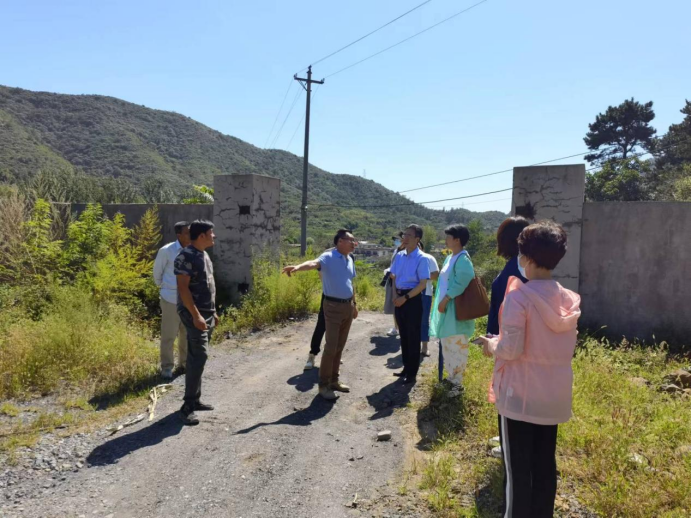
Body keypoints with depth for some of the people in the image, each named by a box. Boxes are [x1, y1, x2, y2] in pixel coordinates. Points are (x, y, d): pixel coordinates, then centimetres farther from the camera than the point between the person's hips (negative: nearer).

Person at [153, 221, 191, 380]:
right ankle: (167, 367, 18)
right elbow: (157, 270, 2)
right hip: (171, 299, -4)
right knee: (169, 335, 5)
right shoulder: (166, 251, -13)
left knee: (188, 334, 14)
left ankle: (185, 364, 29)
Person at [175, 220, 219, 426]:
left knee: (197, 357, 13)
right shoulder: (186, 256, -15)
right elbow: (183, 288, -20)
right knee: (199, 357, -12)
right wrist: (196, 315, -24)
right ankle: (188, 406, -6)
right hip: (194, 314, -9)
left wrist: (213, 312, 20)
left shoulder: (204, 255, 14)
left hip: (206, 314, 9)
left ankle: (195, 400, 20)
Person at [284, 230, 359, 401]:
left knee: (340, 347, 14)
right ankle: (324, 385, 6)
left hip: (348, 306, 7)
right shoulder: (329, 257, -14)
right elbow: (313, 263, -35)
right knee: (331, 347, -5)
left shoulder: (350, 259, 10)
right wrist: (297, 267, -55)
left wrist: (354, 304, 24)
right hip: (333, 306, -7)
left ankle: (334, 380, 26)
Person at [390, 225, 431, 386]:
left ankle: (412, 373, 16)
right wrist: (395, 295, 4)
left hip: (413, 299, -6)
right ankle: (406, 368, 31)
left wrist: (405, 297, -17)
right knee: (404, 336, 17)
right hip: (400, 298, 6)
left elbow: (423, 284, -15)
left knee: (413, 337, 4)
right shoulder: (399, 256, 5)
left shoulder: (421, 259, -14)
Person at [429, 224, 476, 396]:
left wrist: (444, 300, -19)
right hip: (446, 308, 10)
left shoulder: (463, 260, -18)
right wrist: (442, 302, 14)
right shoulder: (450, 258, 12)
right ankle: (452, 377, 30)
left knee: (456, 346, -2)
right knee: (447, 346, 18)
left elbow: (459, 285, -23)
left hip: (456, 310, -10)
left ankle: (457, 383, 8)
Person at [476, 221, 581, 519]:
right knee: (545, 463, 18)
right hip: (555, 395, 6)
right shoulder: (569, 300, 2)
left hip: (520, 394, -6)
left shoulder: (519, 296, -18)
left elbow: (511, 349, -21)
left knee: (518, 466, 7)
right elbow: (569, 348, 10)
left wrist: (491, 345, -2)